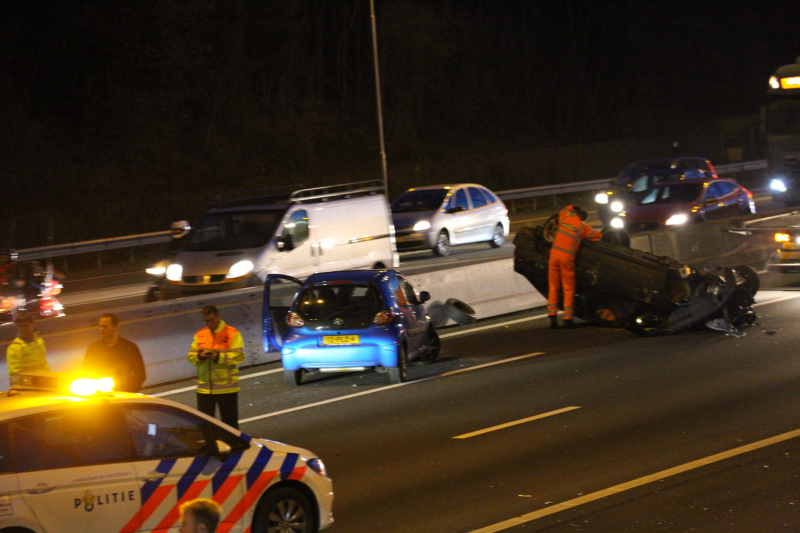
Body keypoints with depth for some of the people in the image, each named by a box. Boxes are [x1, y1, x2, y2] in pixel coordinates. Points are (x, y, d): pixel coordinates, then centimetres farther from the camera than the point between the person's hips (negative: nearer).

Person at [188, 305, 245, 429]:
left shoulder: (232, 334, -5)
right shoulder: (200, 335, 10)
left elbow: (239, 356, -12)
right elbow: (191, 356, 8)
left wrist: (218, 357, -21)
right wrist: (200, 356, -14)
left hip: (226, 387, -4)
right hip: (204, 388, 4)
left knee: (230, 423, 3)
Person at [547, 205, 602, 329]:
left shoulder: (564, 218, 9)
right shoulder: (583, 227, 1)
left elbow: (565, 210, 33)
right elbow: (598, 235, 11)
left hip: (554, 253, 3)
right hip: (567, 258, -3)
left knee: (553, 287, 11)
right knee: (568, 289, 4)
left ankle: (552, 314, 5)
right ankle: (567, 318, 0)